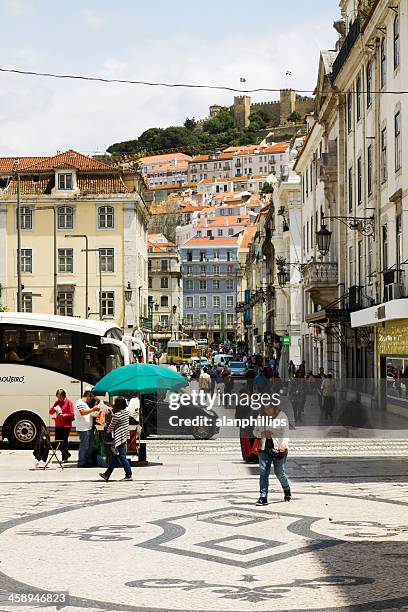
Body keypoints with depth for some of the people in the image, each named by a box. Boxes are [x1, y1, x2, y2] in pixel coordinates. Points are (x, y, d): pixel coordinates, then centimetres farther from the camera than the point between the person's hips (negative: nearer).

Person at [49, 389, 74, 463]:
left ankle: (65, 458, 4)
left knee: (64, 442, -7)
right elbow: (50, 412, 13)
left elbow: (71, 414, -8)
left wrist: (63, 415, -21)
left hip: (66, 426, -6)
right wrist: (53, 409, -9)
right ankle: (67, 454, 26)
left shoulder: (68, 402, -5)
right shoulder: (57, 402, 12)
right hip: (58, 425, 6)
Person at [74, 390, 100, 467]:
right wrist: (93, 409, -23)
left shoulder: (85, 404, 23)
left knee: (90, 446, 14)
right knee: (84, 446, -7)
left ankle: (88, 461, 22)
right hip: (83, 429, -11)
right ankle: (81, 463, -2)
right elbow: (82, 412, -24)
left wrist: (94, 409, 15)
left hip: (89, 428, 11)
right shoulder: (80, 403, -10)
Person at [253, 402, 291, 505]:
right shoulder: (261, 417, 9)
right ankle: (263, 497, -5)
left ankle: (287, 490, 35)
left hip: (279, 447, -3)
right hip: (264, 448, 3)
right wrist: (262, 434, -7)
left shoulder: (281, 416, -4)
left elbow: (286, 431, -10)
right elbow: (255, 431, 16)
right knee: (263, 472, -6)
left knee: (279, 472, 5)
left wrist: (284, 443, -29)